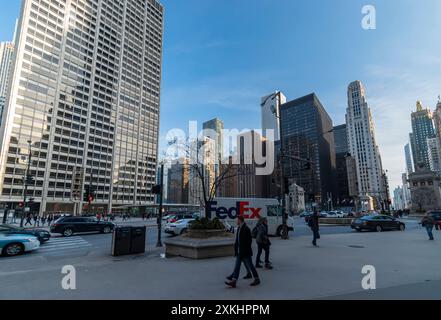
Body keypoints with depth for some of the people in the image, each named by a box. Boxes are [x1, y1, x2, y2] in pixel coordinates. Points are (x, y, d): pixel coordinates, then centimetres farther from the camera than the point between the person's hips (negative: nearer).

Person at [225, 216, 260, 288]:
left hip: (245, 252, -8)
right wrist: (236, 250, 14)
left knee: (250, 266, 5)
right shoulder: (239, 228, 9)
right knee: (237, 266, 6)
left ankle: (257, 279, 22)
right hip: (239, 252, 9)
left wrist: (246, 250, -20)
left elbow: (249, 241, -20)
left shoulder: (246, 229, -18)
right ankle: (233, 281, 8)